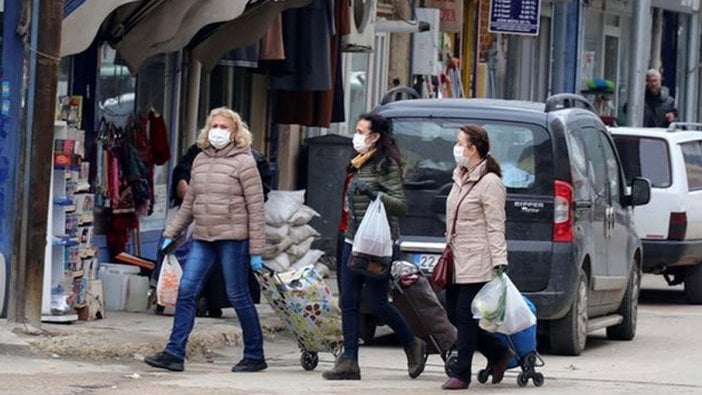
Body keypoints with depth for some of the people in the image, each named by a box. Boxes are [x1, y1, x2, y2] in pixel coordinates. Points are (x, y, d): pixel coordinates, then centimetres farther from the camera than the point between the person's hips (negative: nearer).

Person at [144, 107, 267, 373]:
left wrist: (256, 251, -11)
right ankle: (174, 353, -2)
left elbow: (255, 208, -7)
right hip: (202, 238, 6)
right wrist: (171, 233, 17)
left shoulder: (243, 162, -6)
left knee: (238, 296, 0)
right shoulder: (200, 161, 13)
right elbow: (189, 203, 21)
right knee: (186, 291, -2)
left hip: (232, 238, -6)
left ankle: (255, 356, 12)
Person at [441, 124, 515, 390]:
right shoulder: (460, 178, 15)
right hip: (458, 259, 9)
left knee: (465, 317, -6)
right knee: (454, 315, 9)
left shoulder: (489, 183, -12)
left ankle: (461, 374, 0)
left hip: (477, 262, -9)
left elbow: (496, 228, -15)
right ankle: (499, 354, 23)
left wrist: (499, 262, -19)